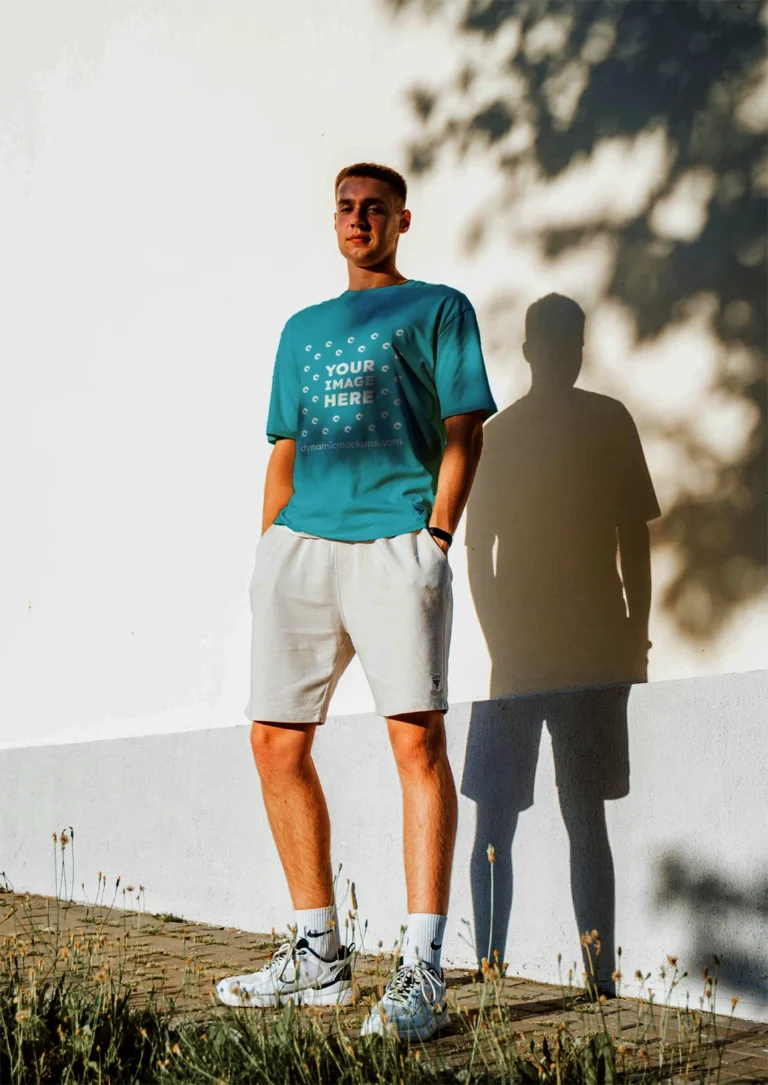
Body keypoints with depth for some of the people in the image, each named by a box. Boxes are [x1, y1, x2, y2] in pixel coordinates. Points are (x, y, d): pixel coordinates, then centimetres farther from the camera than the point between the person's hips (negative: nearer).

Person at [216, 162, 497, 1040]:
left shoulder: (436, 308, 12)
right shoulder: (303, 328, 26)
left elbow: (463, 432, 2)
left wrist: (435, 537, -10)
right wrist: (271, 549, 12)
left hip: (395, 540, -6)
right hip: (299, 542, 6)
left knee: (416, 737, -15)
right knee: (276, 742, 3)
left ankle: (422, 973, -14)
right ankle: (318, 957, 14)